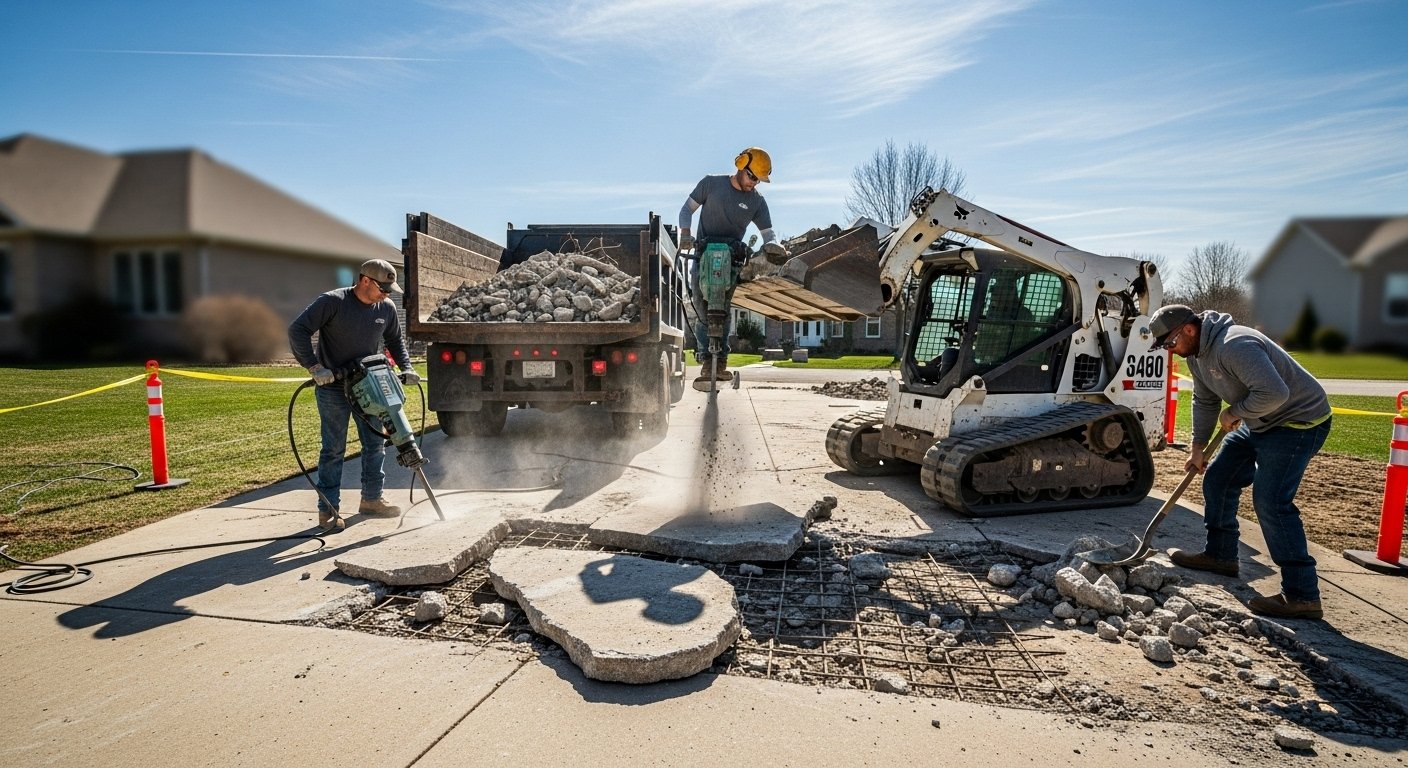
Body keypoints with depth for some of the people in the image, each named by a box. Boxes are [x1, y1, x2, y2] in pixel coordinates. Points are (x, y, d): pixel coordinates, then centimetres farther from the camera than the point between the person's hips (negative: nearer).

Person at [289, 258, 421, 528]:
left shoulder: (387, 308, 1)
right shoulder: (332, 302, -15)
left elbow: (395, 340, 17)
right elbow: (298, 330, -17)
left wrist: (406, 367, 3)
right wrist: (315, 367, -24)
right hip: (332, 387, -5)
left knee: (375, 444, 8)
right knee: (334, 448, 0)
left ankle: (371, 499, 23)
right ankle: (327, 509, 10)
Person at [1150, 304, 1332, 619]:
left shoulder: (1234, 345, -29)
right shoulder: (1196, 351, 3)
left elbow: (1273, 393, -37)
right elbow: (1205, 401, 13)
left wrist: (1234, 412, -20)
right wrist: (1197, 448, 12)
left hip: (1298, 421, -10)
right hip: (1258, 423, 10)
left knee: (1270, 501, -17)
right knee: (1218, 478, 13)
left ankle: (1302, 595, -9)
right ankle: (1220, 555, 27)